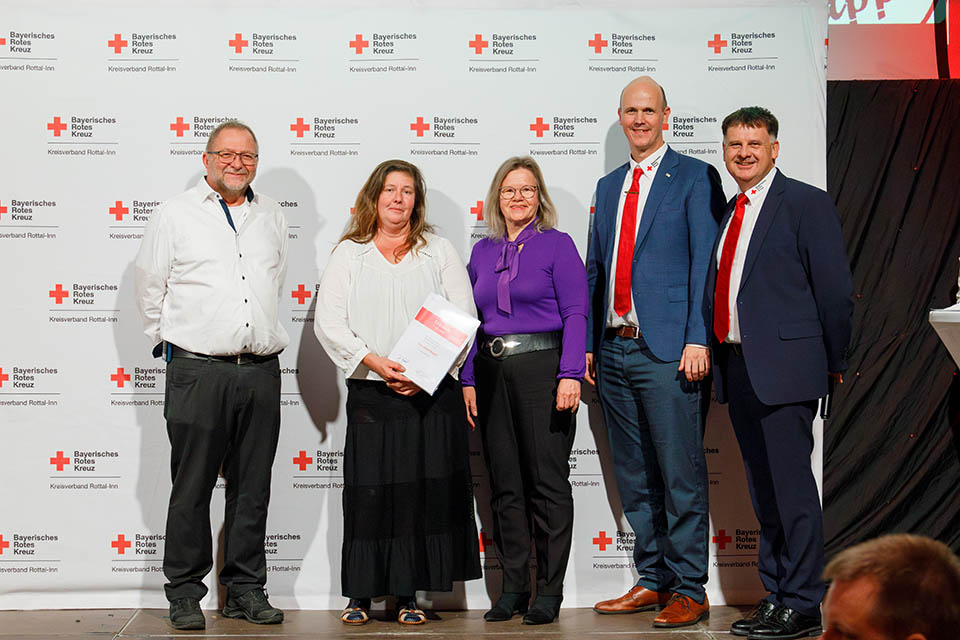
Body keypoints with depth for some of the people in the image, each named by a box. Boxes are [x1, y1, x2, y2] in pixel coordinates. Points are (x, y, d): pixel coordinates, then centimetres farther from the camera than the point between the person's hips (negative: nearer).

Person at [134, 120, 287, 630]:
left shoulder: (271, 216, 14)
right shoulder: (174, 215, 3)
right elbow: (149, 288, 9)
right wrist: (169, 344, 11)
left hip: (261, 371, 4)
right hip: (198, 371, -3)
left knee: (252, 488, 8)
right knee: (191, 488, 0)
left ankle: (246, 589, 18)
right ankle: (185, 593, 10)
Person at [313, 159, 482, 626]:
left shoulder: (439, 252, 10)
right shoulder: (349, 254, 10)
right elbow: (328, 321, 1)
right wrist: (373, 361, -13)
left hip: (431, 393, 0)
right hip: (370, 394, 0)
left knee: (424, 491, -1)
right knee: (368, 491, -1)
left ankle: (408, 595, 8)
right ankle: (361, 594, 10)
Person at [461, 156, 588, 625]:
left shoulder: (557, 245, 1)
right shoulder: (483, 252, 14)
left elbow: (575, 315, -5)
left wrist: (570, 375, -15)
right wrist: (469, 380, 8)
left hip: (542, 367, -5)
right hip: (491, 373, 5)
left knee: (548, 480, -2)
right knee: (504, 484, 7)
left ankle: (549, 591, 5)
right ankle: (513, 587, 16)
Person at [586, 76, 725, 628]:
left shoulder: (695, 178, 0)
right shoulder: (608, 186, 19)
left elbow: (705, 265, -7)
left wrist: (698, 339, -15)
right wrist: (588, 343, 14)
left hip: (668, 349, -6)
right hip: (614, 351, 7)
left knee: (681, 475, -4)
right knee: (635, 479, 12)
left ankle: (689, 590, 4)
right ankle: (652, 581, 22)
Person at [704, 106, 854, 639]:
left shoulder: (806, 204, -5)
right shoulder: (728, 212, 17)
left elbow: (834, 290, -6)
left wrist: (835, 362, -2)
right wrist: (714, 351, 12)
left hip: (783, 366, -7)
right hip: (736, 368, 7)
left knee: (791, 485, -5)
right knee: (762, 488, 13)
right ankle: (775, 595, 22)